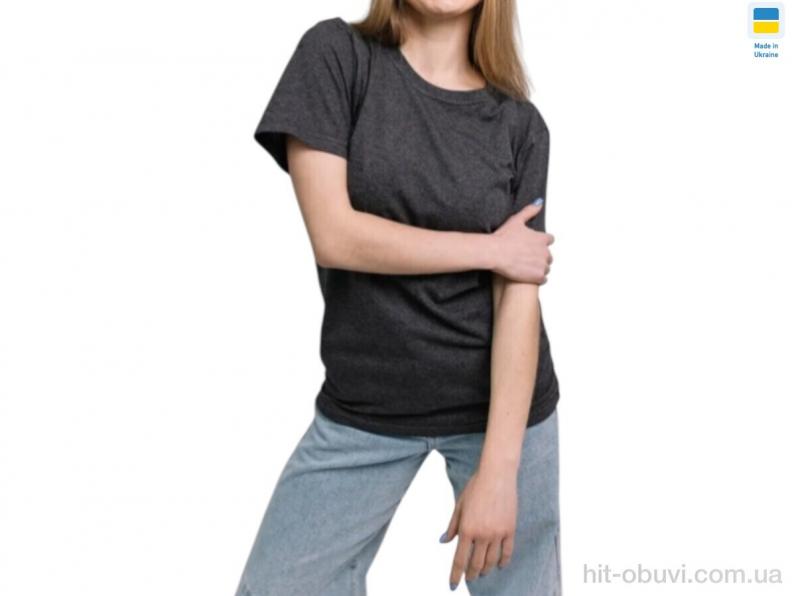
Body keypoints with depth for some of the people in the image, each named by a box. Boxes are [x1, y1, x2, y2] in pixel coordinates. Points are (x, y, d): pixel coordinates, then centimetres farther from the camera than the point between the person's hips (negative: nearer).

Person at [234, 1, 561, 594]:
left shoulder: (520, 124, -2)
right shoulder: (335, 54, -6)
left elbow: (519, 297, -10)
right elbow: (334, 234, -15)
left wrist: (499, 468, -18)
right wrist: (491, 249, -9)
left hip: (502, 401, 1)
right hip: (363, 408, -1)